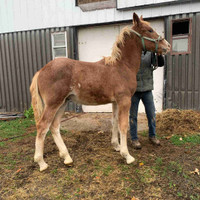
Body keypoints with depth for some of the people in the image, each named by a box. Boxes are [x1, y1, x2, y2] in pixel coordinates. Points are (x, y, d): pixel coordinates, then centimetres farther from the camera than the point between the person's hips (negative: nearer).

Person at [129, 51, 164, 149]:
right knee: (133, 115, 6)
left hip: (147, 89, 3)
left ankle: (152, 136, 31)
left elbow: (160, 63, -9)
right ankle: (134, 139, 22)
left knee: (152, 114, 10)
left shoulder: (150, 52, 1)